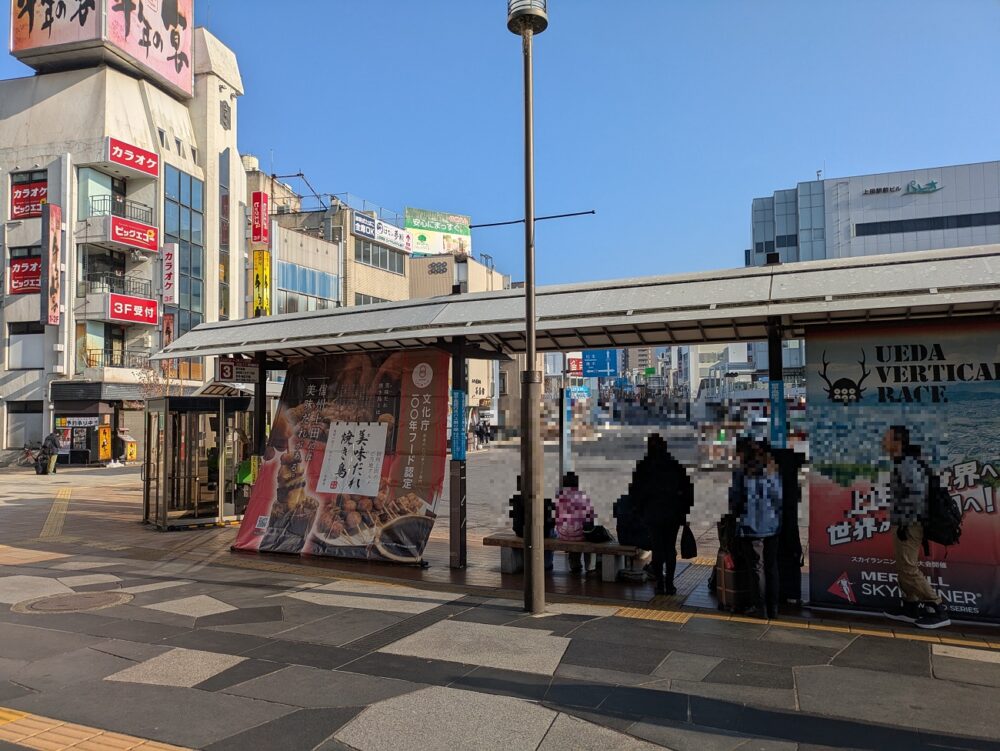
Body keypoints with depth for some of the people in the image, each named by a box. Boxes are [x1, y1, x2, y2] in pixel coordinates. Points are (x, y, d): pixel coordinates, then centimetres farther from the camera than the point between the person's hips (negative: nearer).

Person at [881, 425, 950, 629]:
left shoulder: (907, 463, -17)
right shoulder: (902, 462, 14)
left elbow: (917, 494, -25)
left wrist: (905, 525, -22)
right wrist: (896, 523, 20)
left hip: (909, 526, -10)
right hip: (903, 525, 10)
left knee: (908, 569, -7)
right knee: (903, 568, 15)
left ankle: (938, 610, -1)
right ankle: (910, 607, 22)